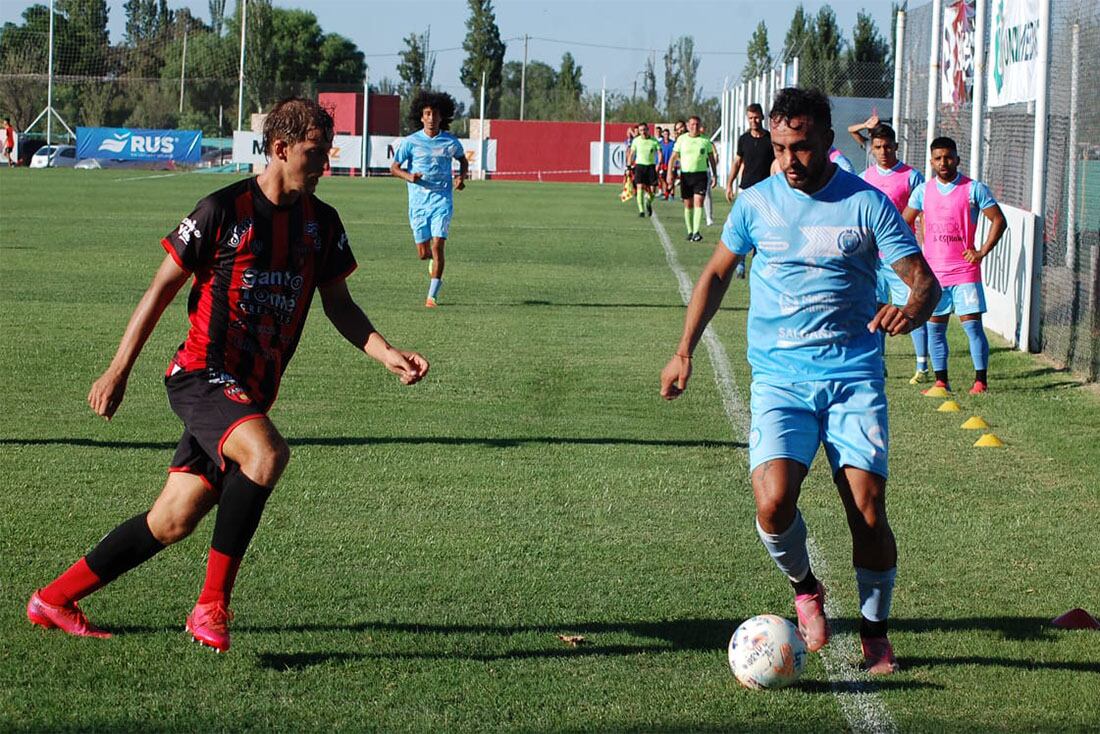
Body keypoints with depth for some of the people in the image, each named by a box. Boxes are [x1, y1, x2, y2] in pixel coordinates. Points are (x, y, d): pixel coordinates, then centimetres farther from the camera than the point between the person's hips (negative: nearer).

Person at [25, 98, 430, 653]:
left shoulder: (322, 222, 7)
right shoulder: (224, 209, -10)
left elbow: (338, 304, 16)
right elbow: (163, 288, -4)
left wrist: (388, 355, -1)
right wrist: (118, 370, -4)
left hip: (252, 392, 7)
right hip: (202, 374, -7)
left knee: (174, 521, 6)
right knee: (266, 452, -33)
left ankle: (55, 598, 23)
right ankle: (211, 605, -23)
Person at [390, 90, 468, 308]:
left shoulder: (450, 142, 1)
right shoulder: (411, 142, -2)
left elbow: (463, 160, 21)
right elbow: (394, 167, 5)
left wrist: (461, 177, 0)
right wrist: (409, 176, -15)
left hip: (442, 200, -1)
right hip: (418, 202, 1)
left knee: (437, 246, -14)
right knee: (423, 253, 3)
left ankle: (432, 295, -9)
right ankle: (433, 261, 42)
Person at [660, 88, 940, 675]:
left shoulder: (866, 203, -2)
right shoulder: (756, 202, 6)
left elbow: (923, 279, -3)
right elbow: (717, 273, 20)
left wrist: (912, 308, -27)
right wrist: (684, 352, 14)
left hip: (854, 376, -1)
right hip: (779, 377, 1)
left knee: (867, 508, -11)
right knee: (773, 503, -19)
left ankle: (875, 631, 11)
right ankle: (804, 586, 13)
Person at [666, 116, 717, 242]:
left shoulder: (705, 140, 5)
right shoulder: (682, 139, 4)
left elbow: (711, 158, 13)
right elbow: (674, 157, 6)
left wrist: (715, 175, 10)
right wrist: (670, 173, -5)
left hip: (701, 174, -1)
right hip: (685, 174, 1)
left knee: (698, 202, -14)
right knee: (688, 204, 6)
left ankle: (696, 232, -19)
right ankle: (690, 231, 18)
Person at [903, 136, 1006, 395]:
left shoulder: (974, 189, -2)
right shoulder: (923, 191, 9)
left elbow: (998, 220, 0)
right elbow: (904, 222, 19)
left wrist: (982, 252, -7)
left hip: (965, 271, -4)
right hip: (933, 271, 4)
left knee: (972, 324, -7)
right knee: (935, 327, 5)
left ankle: (981, 380, -3)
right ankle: (941, 381, 12)